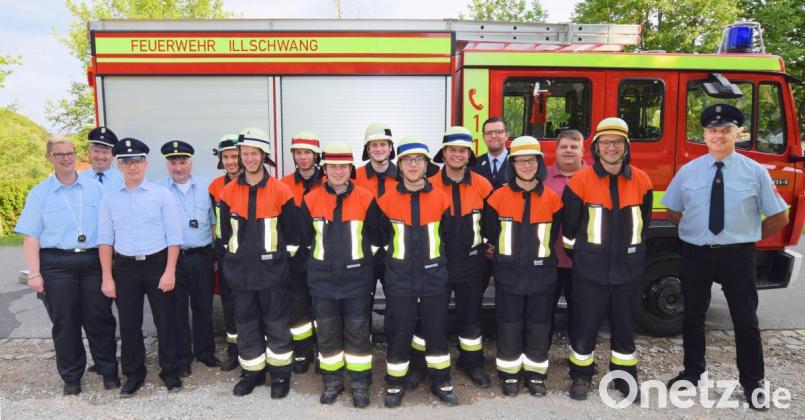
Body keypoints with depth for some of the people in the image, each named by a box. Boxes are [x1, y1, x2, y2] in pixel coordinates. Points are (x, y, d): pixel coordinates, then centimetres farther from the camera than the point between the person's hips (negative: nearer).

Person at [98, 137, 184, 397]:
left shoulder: (162, 195, -4)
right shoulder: (109, 198, 3)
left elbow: (174, 236, -5)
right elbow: (105, 239, 4)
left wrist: (170, 271, -10)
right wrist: (107, 277, 0)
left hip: (158, 264, -2)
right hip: (125, 267, 2)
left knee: (165, 322, 6)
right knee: (129, 324, 11)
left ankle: (170, 372, 24)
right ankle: (133, 375, 29)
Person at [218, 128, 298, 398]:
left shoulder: (280, 190, -7)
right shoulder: (229, 192, 2)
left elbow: (291, 231, -2)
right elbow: (225, 231, 11)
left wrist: (285, 259, 0)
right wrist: (231, 257, 10)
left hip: (272, 270, -3)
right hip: (240, 271, 3)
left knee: (276, 323, 6)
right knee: (246, 323, 13)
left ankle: (280, 374, 22)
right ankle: (252, 372, 29)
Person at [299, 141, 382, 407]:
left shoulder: (366, 199, -5)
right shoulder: (311, 200, -1)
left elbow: (375, 236, 3)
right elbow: (305, 237, 9)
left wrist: (361, 256, 5)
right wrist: (324, 255, 10)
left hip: (357, 278, -1)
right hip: (323, 279, 2)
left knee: (357, 333, 6)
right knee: (327, 333, 12)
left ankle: (360, 384, 22)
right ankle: (332, 382, 28)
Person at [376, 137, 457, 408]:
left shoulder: (440, 199, -1)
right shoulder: (387, 200, -3)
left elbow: (447, 236, 11)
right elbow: (382, 236, 9)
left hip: (433, 276, 1)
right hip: (400, 278, -1)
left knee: (436, 331, 10)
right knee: (399, 333, 6)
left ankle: (440, 382, 27)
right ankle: (395, 384, 23)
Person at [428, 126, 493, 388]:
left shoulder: (482, 185, -2)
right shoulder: (430, 186, -6)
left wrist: (486, 245, 8)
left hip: (471, 261, 1)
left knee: (470, 314, 12)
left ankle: (472, 362, 29)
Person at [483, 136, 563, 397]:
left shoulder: (552, 199, -1)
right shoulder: (499, 197, -5)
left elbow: (552, 236, 9)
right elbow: (490, 234, 3)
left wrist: (538, 255, 7)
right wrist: (506, 255, 6)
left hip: (541, 274, 1)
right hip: (509, 274, -1)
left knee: (539, 326, 10)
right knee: (509, 326, 7)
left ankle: (535, 374, 26)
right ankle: (509, 374, 22)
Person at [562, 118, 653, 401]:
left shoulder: (641, 181, 1)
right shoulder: (580, 181, -8)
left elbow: (642, 223, 13)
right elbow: (569, 226, 0)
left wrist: (631, 252, 15)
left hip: (627, 269, 3)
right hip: (590, 269, -2)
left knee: (624, 324, 14)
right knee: (586, 323, 5)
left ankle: (626, 377, 30)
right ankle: (581, 375, 23)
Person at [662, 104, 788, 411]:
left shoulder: (755, 172, -2)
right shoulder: (688, 171, 1)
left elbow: (779, 218, 3)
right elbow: (672, 210, 12)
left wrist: (749, 236, 1)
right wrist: (694, 232, 5)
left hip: (738, 256, -1)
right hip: (695, 254, 2)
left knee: (746, 320, 7)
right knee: (693, 316, 14)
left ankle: (752, 383, 26)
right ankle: (692, 373, 33)